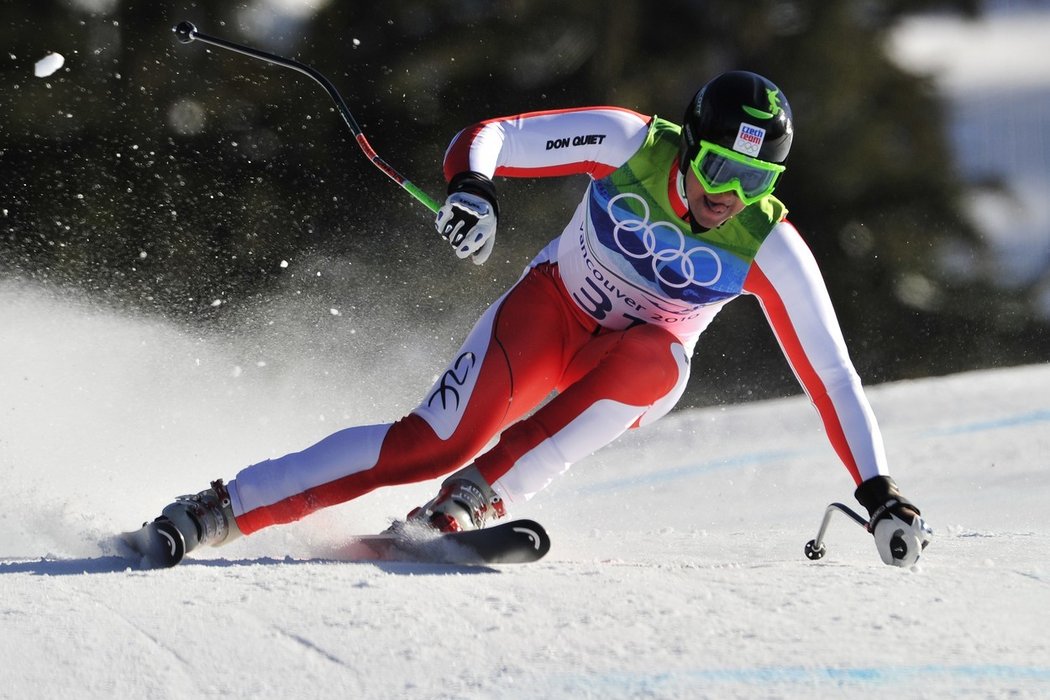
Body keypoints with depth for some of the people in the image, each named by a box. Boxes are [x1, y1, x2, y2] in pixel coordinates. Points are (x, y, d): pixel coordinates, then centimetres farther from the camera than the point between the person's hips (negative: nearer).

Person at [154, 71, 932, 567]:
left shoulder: (770, 248, -21)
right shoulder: (629, 143, -22)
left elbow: (832, 375, -19)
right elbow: (487, 138, -18)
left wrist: (881, 492, -26)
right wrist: (473, 189, -42)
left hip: (641, 373, 1)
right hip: (553, 305, -1)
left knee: (650, 356, -37)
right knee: (438, 440, -24)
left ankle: (480, 494, -35)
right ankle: (219, 510, -20)